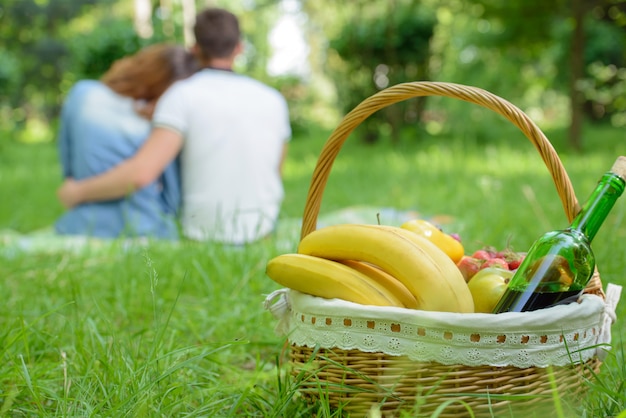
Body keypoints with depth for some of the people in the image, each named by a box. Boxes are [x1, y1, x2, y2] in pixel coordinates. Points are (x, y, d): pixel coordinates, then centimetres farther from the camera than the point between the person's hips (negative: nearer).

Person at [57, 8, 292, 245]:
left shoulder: (182, 95, -14)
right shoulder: (274, 101, -2)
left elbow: (141, 173, -26)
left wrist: (78, 192, -10)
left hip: (200, 232, -3)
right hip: (260, 232, 3)